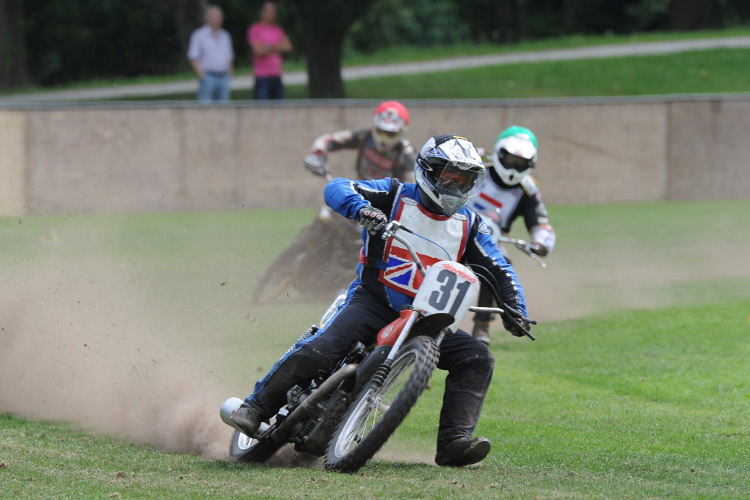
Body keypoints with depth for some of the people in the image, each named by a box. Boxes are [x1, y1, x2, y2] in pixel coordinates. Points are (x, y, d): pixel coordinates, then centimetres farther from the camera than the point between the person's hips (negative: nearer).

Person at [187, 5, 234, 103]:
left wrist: (228, 72, 10)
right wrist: (202, 75, -13)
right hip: (208, 77, -5)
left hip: (224, 77, 5)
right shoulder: (200, 35, -1)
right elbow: (193, 58, -5)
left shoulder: (225, 36, 16)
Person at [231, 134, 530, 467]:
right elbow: (336, 189, -14)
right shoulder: (395, 196, -3)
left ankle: (454, 441, -20)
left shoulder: (468, 225, 10)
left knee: (477, 359, -14)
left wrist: (515, 310, 0)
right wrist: (360, 207, -36)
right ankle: (257, 406, -9)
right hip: (374, 300, -4)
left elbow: (499, 271, 16)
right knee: (318, 349, -26)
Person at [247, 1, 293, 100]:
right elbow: (259, 50, -14)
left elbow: (288, 47, 4)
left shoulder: (278, 29, 14)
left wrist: (270, 47, -8)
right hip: (262, 76, -6)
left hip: (277, 75, 6)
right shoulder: (255, 29, -4)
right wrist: (276, 48, -5)